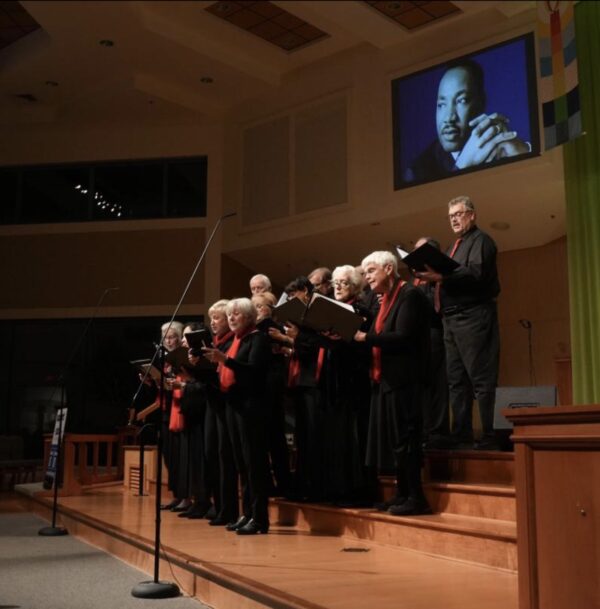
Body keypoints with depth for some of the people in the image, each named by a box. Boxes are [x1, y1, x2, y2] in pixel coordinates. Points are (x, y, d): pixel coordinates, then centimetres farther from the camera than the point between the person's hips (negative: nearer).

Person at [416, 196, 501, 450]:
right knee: (457, 381, 6)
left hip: (473, 317, -9)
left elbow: (476, 273, -18)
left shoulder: (481, 240, -1)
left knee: (481, 380, -9)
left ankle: (488, 439, -7)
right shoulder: (455, 247, 25)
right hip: (452, 320, 9)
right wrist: (433, 277, 4)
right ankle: (461, 438, 9)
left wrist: (440, 276, -24)